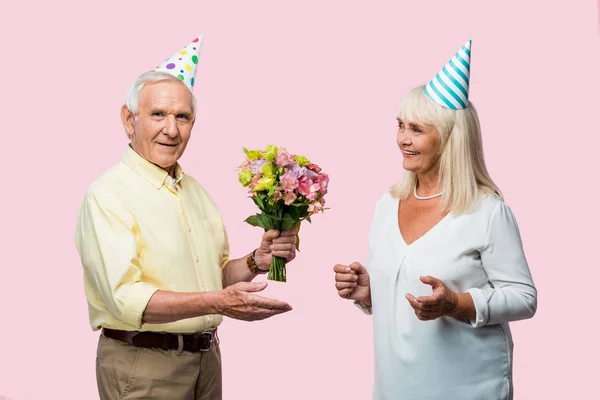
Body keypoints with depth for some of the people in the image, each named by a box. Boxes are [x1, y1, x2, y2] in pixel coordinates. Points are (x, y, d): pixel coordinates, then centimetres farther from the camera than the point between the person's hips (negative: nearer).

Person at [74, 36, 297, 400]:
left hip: (207, 356, 7)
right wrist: (218, 302, -31)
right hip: (142, 365, -7)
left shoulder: (196, 190, 10)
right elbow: (125, 297, -24)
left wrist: (256, 261, -4)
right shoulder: (107, 195, -15)